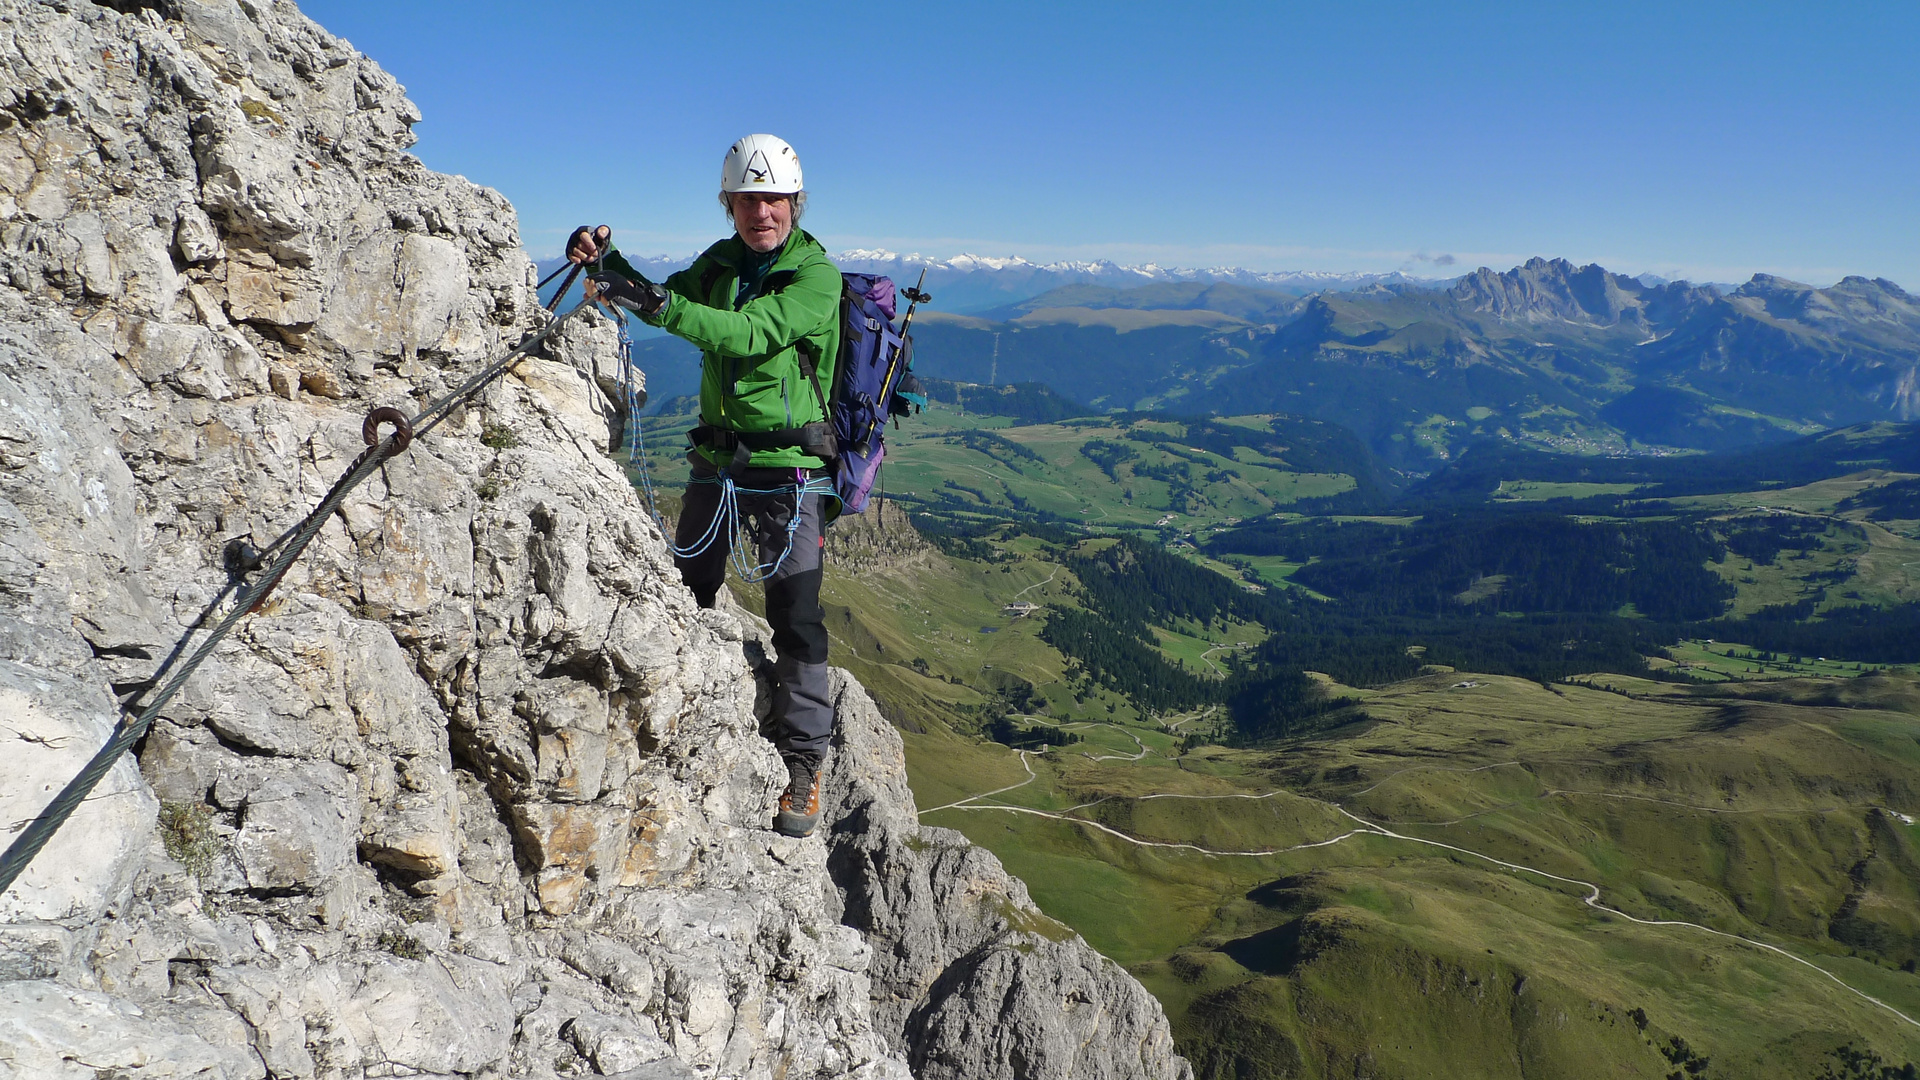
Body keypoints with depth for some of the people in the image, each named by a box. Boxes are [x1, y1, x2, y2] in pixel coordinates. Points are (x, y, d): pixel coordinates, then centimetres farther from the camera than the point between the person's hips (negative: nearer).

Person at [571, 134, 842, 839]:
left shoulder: (816, 276, -12)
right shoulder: (721, 262, 9)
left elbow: (747, 334, -25)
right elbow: (665, 301, 13)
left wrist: (659, 304, -36)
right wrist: (608, 261, -4)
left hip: (787, 466, -6)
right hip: (716, 456, 6)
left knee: (796, 615, -5)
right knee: (685, 594, 13)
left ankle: (802, 764, 8)